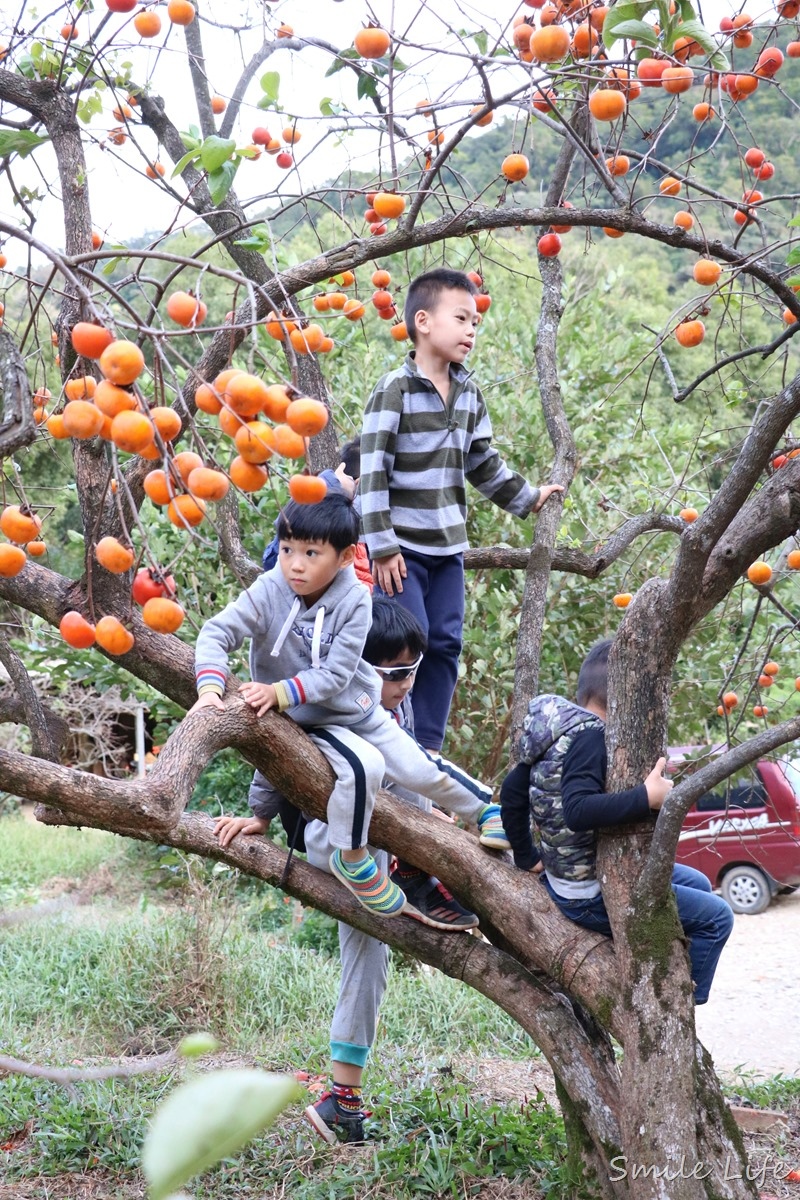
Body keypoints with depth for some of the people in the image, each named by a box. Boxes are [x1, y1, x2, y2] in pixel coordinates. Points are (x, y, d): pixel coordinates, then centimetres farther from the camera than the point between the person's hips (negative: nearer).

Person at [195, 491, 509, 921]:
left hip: (360, 710, 2)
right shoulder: (269, 591, -22)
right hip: (306, 723, -2)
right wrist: (210, 688, -41)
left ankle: (484, 808, 37)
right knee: (363, 766, -28)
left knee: (420, 770, 9)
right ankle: (351, 859, -7)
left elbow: (336, 674, -24)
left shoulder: (355, 600, -22)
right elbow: (216, 633, -24)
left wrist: (281, 692, -36)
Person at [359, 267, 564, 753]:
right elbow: (373, 471, -14)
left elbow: (483, 460, 21)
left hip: (448, 547, 7)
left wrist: (526, 497, 22)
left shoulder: (469, 393, 9)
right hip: (402, 546, -7)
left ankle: (428, 748, 17)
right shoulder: (395, 390, -12)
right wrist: (381, 546, -17)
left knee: (445, 645, 7)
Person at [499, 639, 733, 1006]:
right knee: (715, 917, -2)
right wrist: (648, 797, -36)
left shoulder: (559, 729, 5)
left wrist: (527, 859, 17)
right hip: (591, 897, -10)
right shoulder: (589, 737, -24)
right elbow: (577, 810, -38)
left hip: (565, 877, 10)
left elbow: (511, 792, 11)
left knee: (698, 884, 22)